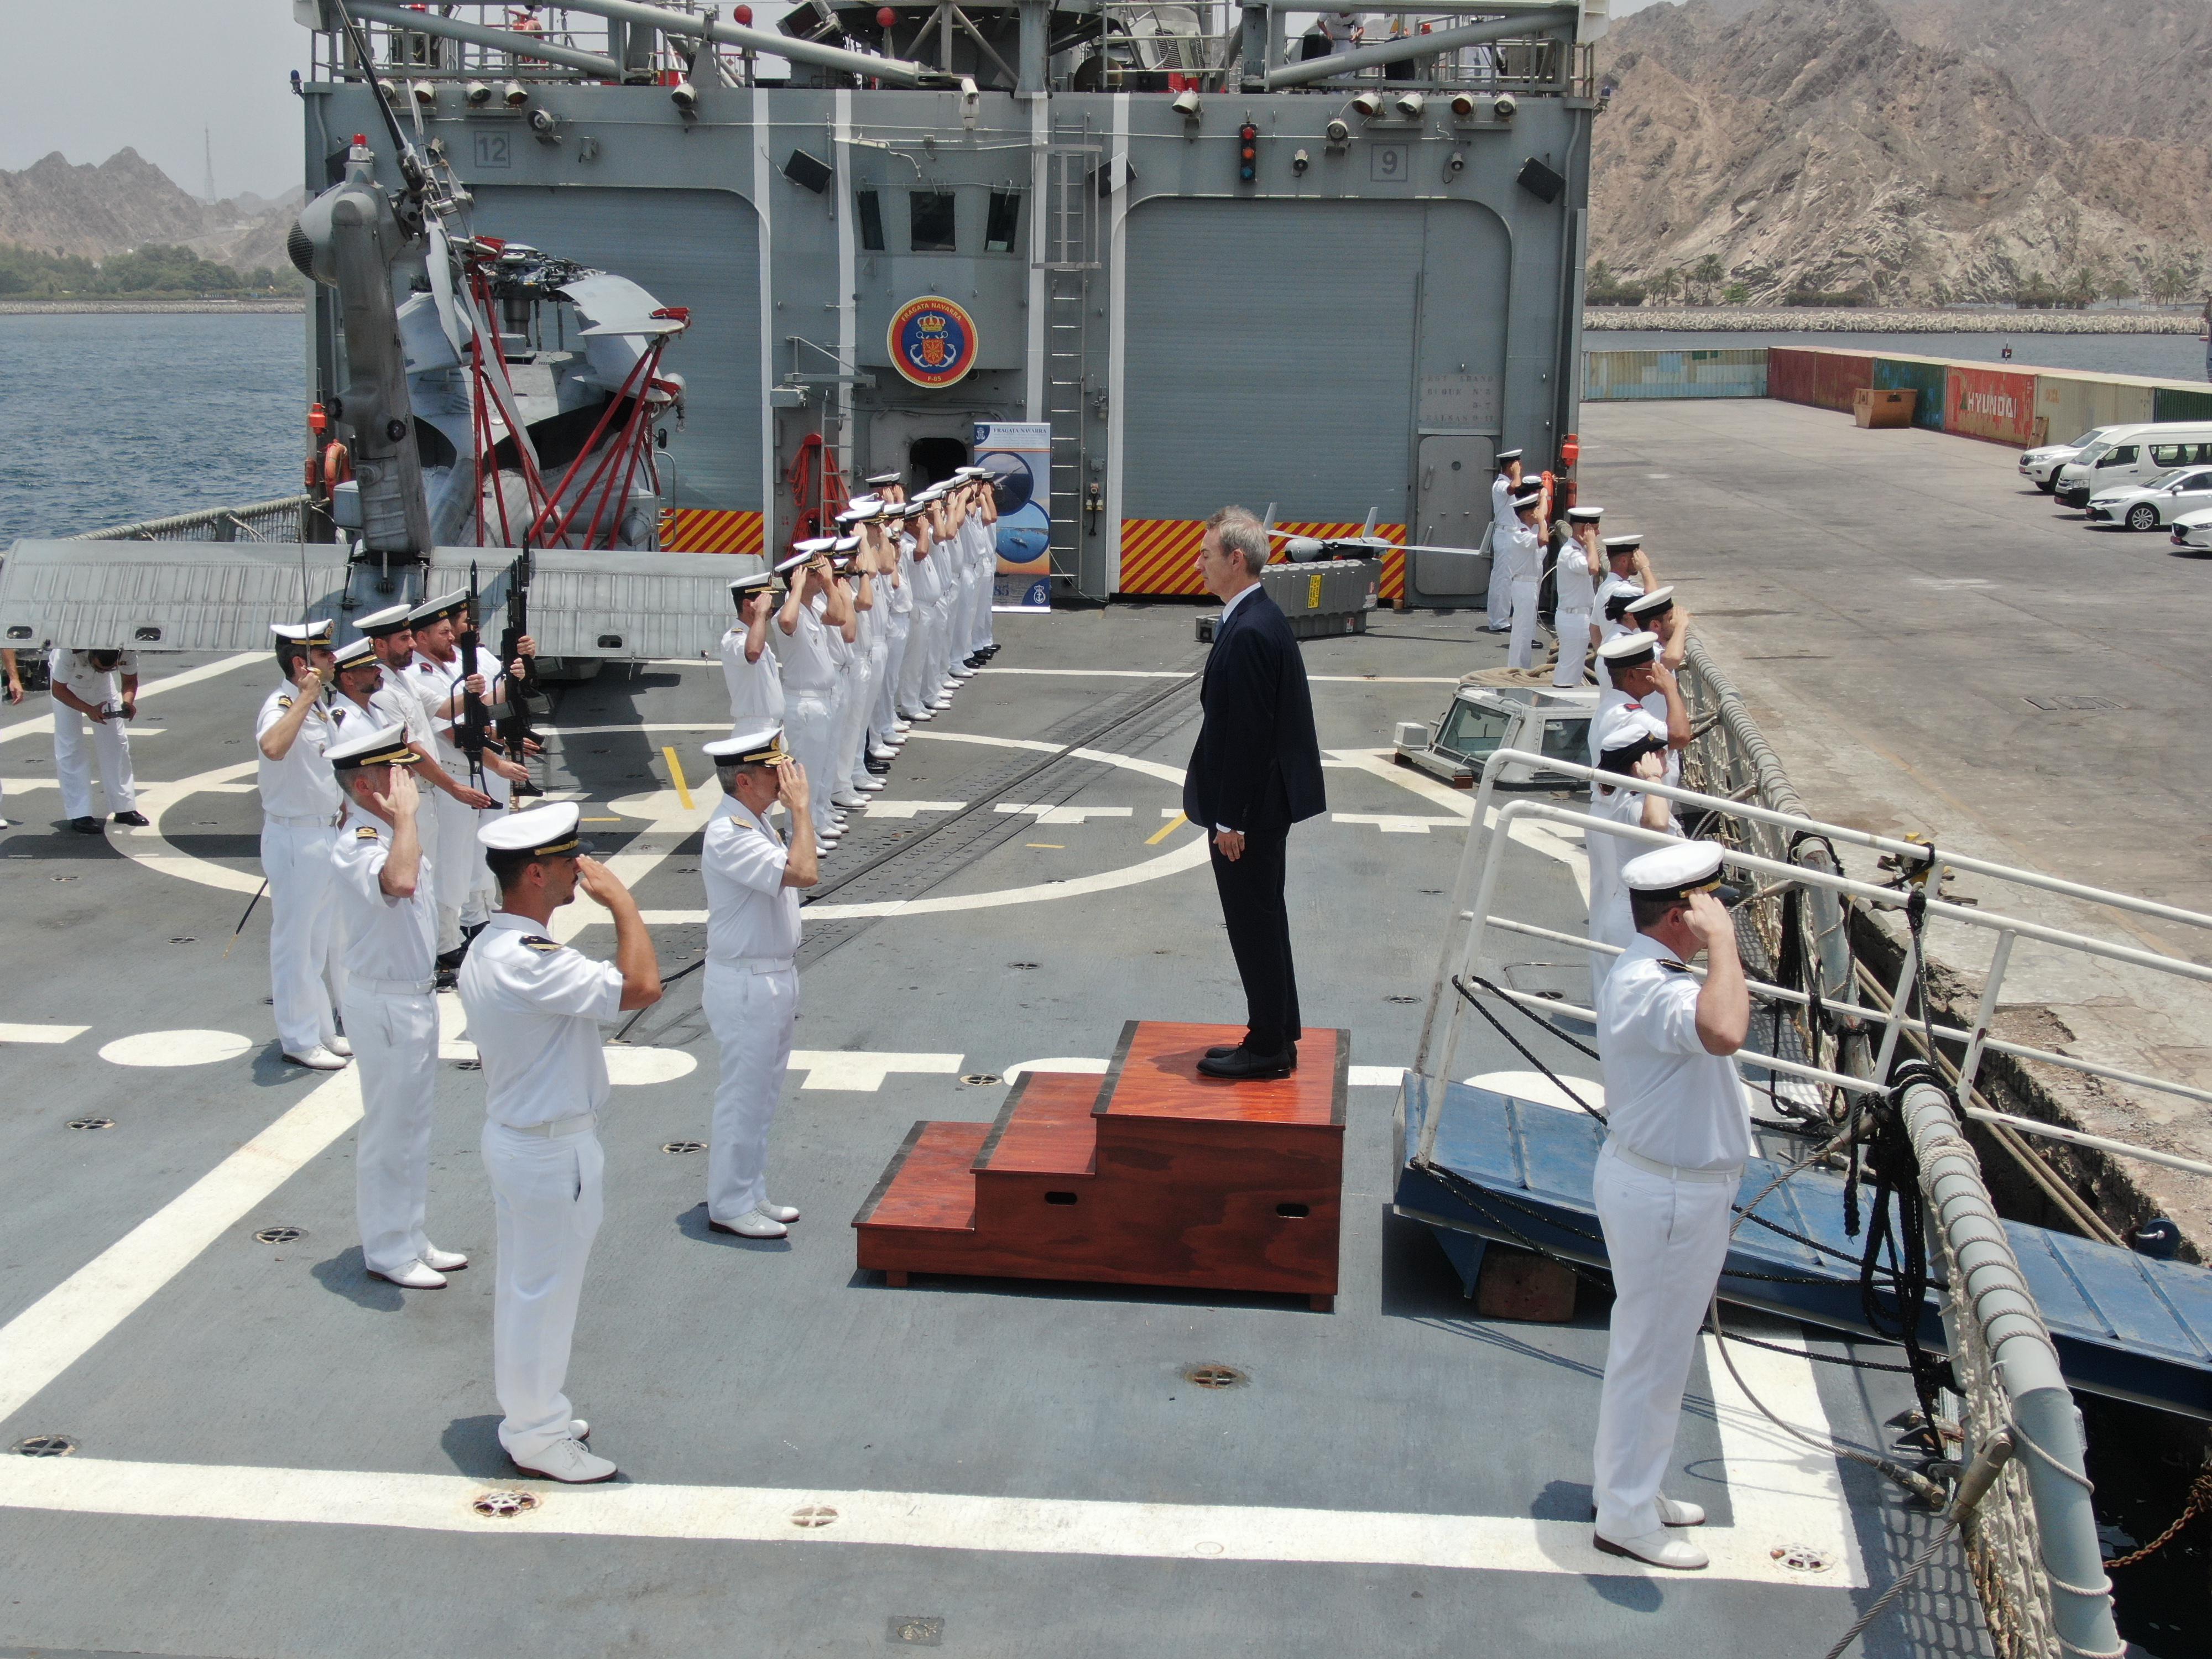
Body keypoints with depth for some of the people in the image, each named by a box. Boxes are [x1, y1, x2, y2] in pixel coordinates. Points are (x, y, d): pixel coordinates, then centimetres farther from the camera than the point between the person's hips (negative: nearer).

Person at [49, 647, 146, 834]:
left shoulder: (128, 651, -33)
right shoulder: (69, 652, -41)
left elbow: (130, 680, -13)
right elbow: (58, 690, -27)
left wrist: (127, 702, -34)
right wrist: (89, 710, -41)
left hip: (102, 685, 3)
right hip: (68, 687, -3)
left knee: (117, 741, 1)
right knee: (70, 745, -9)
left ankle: (125, 809, 10)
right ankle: (79, 815, -8)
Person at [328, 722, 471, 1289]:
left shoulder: (390, 832, 7)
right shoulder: (357, 847, -25)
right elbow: (398, 881, -48)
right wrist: (406, 814, -37)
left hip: (417, 996, 10)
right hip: (386, 1003, -10)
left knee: (413, 1125, 19)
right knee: (389, 1130, 4)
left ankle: (411, 1239, 32)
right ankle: (387, 1252, 18)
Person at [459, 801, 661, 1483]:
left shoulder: (486, 949, 5)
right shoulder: (532, 962, -28)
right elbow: (642, 987, -35)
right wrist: (621, 901, -25)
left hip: (512, 1137, 10)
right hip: (554, 1151, -10)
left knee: (523, 1286, 20)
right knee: (544, 1293, 4)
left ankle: (529, 1411, 35)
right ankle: (536, 1437, 17)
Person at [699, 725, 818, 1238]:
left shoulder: (755, 820, 9)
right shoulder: (728, 834, -24)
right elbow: (804, 872, -34)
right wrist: (800, 807, -25)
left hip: (775, 979, 10)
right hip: (747, 984, -10)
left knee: (761, 1098, 17)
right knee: (743, 1098, 1)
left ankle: (751, 1195, 28)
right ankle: (729, 1206, 12)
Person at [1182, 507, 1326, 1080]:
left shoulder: (1248, 634, -22)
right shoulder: (1259, 619, 10)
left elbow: (1247, 733, -23)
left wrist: (1231, 819, -19)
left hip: (1250, 807, -10)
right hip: (1263, 802, 10)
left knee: (1256, 925, 0)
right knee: (1262, 921, 17)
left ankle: (1268, 1047, 11)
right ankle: (1277, 1039, 27)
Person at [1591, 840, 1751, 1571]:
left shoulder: (1648, 973, 7)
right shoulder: (1650, 988, -29)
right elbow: (1725, 1032, -50)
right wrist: (1722, 941, -40)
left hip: (1669, 1185, 11)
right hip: (1667, 1196, -11)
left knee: (1653, 1346, 22)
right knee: (1652, 1353, 3)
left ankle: (1631, 1488, 37)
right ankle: (1627, 1517, 17)